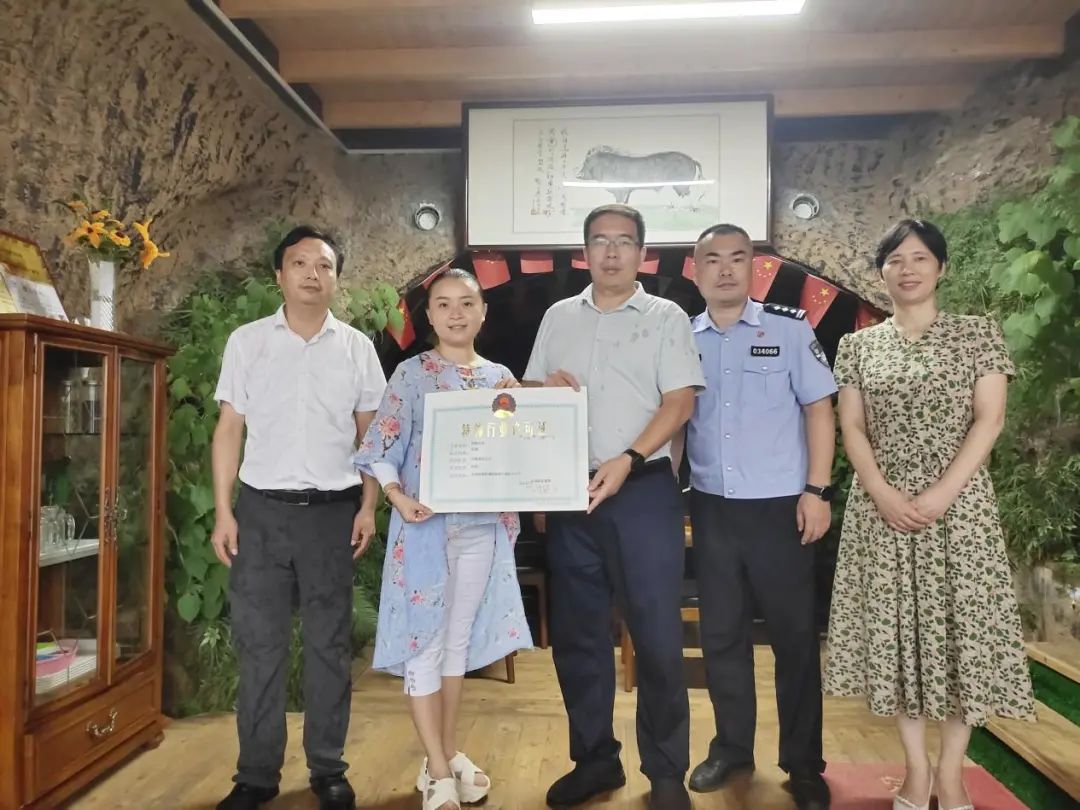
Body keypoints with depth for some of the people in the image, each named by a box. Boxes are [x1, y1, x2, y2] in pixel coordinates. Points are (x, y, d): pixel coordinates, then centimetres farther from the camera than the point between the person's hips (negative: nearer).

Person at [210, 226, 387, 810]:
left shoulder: (357, 347, 5)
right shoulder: (246, 341, 5)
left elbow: (370, 433, 6)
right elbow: (229, 428, 4)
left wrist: (368, 506, -2)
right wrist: (223, 511, -2)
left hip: (331, 508, 0)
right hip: (261, 506, 0)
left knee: (329, 642, 7)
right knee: (257, 641, 5)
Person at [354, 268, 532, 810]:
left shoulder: (501, 377, 8)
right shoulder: (413, 374, -3)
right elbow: (381, 449, -8)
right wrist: (398, 498, -22)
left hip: (482, 526, 4)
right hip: (426, 524, -4)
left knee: (460, 638, 14)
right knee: (425, 639, 1)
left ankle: (449, 754, 29)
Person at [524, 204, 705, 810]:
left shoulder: (667, 317, 3)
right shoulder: (558, 318, 14)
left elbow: (680, 401, -6)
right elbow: (530, 393, 17)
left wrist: (627, 460, -20)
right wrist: (547, 388, -7)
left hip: (644, 488, -3)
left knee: (658, 635, -1)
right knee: (577, 632, 10)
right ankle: (594, 759, 26)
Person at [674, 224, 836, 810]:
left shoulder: (788, 329, -2)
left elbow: (819, 409, -1)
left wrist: (816, 490, -8)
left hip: (779, 506, -2)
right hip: (710, 508, 3)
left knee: (793, 635, 7)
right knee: (721, 634, 13)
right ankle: (732, 748, 31)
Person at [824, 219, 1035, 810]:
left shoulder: (977, 334, 4)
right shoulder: (858, 346, 8)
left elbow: (989, 419, -4)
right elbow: (851, 427, 3)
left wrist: (942, 493, -14)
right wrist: (882, 492, -12)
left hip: (958, 503, -1)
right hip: (882, 505, 2)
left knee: (960, 626, 0)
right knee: (894, 628, 4)